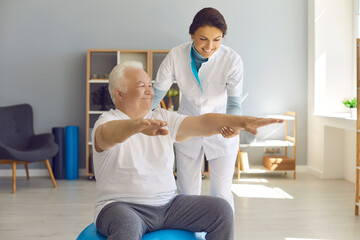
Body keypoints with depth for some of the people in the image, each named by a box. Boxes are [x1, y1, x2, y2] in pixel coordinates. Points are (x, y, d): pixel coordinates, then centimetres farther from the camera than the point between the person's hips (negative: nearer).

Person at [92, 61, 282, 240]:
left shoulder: (163, 118, 11)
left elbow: (201, 123, 0)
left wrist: (242, 121, -15)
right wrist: (138, 125, -52)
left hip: (167, 204, 6)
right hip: (123, 207, -5)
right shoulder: (107, 121, -6)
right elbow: (110, 133, -30)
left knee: (220, 209, -10)